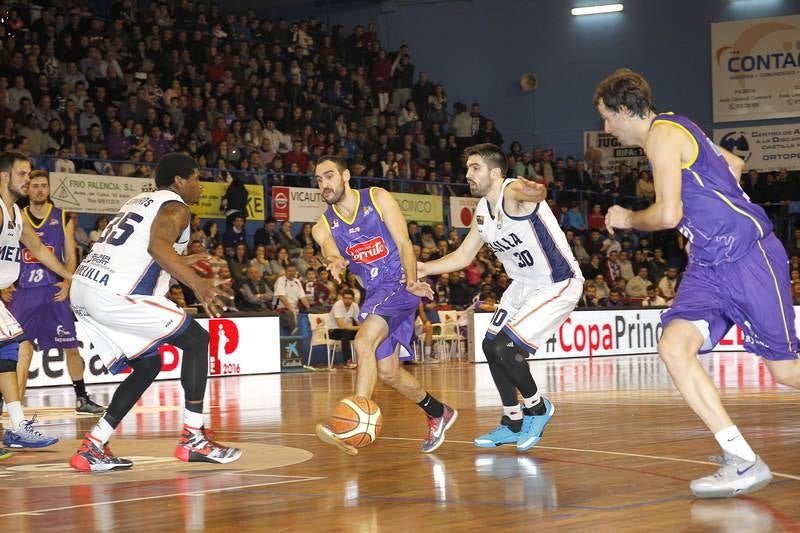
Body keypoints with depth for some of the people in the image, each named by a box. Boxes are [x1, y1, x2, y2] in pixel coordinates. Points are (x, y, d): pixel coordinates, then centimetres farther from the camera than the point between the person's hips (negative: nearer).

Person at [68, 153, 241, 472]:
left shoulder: (141, 201, 26)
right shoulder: (175, 207, -1)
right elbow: (158, 245, -22)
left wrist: (180, 264, 43)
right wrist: (196, 283, -28)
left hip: (83, 290, 9)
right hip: (112, 294, -9)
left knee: (148, 365, 18)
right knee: (196, 339, 2)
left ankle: (92, 448, 11)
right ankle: (193, 439, 1)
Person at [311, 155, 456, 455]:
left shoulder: (377, 199, -5)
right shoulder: (323, 226, 5)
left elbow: (403, 243, -9)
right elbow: (330, 251, -16)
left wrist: (411, 281, -26)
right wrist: (335, 262, -42)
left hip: (400, 285, -6)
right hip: (374, 293, 7)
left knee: (363, 343, -28)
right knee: (388, 372, 10)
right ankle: (439, 414, 32)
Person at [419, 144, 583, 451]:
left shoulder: (513, 192, -24)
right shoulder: (482, 211, 4)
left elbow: (533, 193, -50)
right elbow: (462, 257, 16)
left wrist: (535, 193, -75)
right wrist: (422, 269, 6)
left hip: (559, 285, -10)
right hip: (523, 286, 10)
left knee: (504, 348, -16)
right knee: (491, 346, 11)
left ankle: (537, 408, 9)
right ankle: (513, 425, 26)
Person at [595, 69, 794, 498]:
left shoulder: (663, 133, -12)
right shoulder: (678, 131, 18)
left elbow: (668, 215, -21)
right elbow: (734, 164, 33)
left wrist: (627, 220, -1)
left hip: (748, 255, -9)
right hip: (708, 264, 9)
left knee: (784, 370, -3)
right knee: (674, 345, -12)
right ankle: (742, 460, -16)